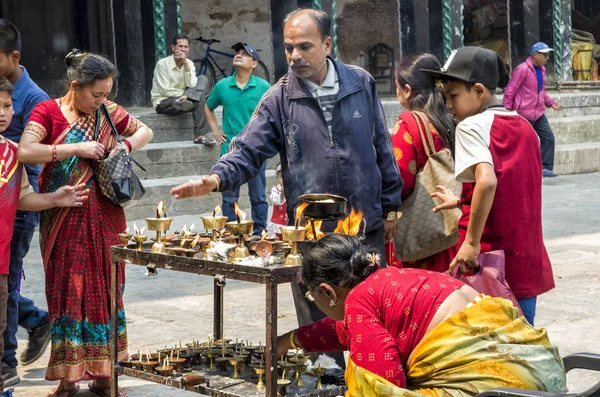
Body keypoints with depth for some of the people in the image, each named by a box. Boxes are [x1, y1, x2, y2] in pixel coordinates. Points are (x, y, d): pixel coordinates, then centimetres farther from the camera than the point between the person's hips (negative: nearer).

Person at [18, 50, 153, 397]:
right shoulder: (48, 112, -7)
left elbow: (145, 131, 19)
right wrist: (76, 148, -20)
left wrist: (125, 146, -2)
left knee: (105, 290, 6)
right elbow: (26, 151, -21)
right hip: (64, 221, -4)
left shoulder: (108, 111, 5)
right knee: (67, 291, 0)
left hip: (104, 217, 4)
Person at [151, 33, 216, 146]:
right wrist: (185, 94, -19)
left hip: (180, 99, 7)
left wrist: (186, 64, -19)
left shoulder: (189, 63, 3)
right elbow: (165, 91, -17)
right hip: (163, 103, -7)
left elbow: (192, 85, -14)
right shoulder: (162, 64, -13)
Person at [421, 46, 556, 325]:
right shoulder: (526, 128, 12)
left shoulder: (471, 126, -10)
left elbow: (487, 181, -26)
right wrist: (462, 201, 25)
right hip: (529, 264, 7)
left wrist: (472, 242, -21)